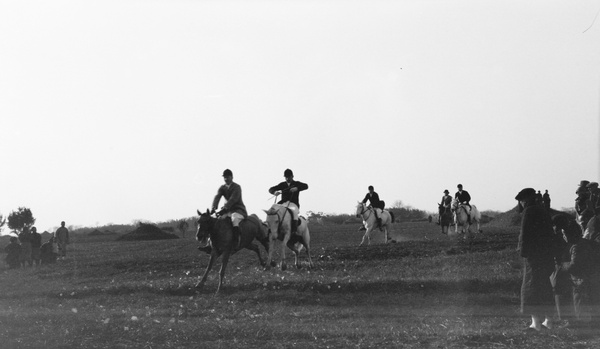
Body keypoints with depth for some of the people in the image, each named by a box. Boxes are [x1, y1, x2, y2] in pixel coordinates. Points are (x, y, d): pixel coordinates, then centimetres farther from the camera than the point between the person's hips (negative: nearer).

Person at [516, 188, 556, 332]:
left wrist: (523, 251, -14)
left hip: (534, 255, -9)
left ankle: (536, 322, -14)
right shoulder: (543, 212, 18)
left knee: (531, 288, -7)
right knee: (545, 287, 16)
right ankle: (548, 320, 19)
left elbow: (525, 233, -16)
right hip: (547, 255, 9)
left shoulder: (529, 212, -8)